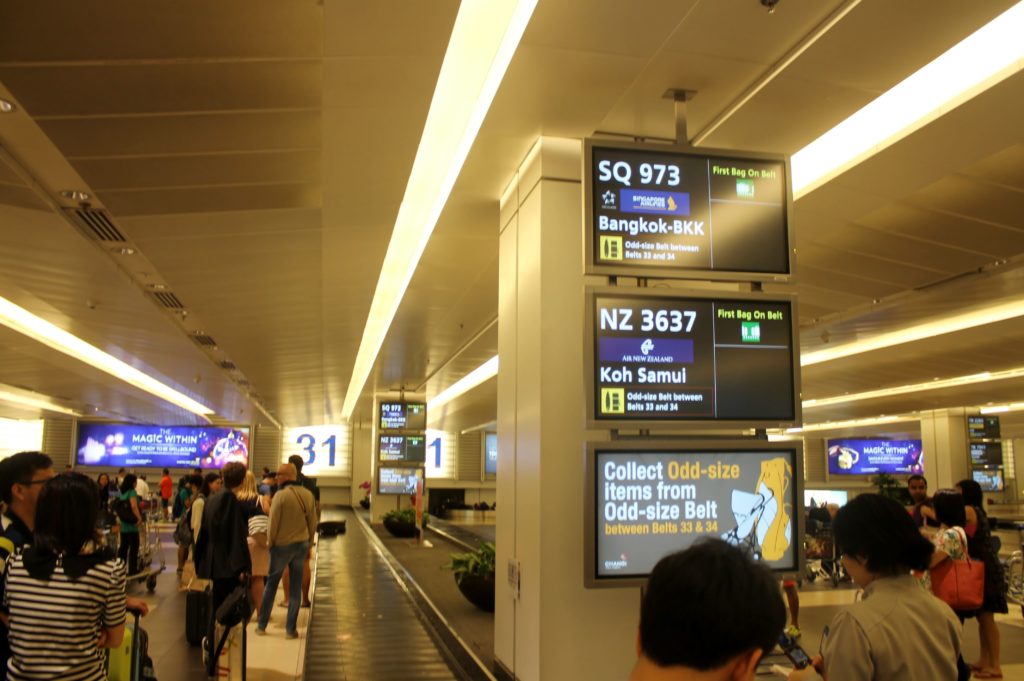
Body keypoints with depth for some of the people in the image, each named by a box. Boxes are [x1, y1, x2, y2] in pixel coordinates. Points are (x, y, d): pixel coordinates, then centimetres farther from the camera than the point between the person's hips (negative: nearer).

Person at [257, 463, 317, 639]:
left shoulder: (281, 495, -17)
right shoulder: (308, 494, -2)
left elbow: (273, 522, -14)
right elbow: (313, 522, 3)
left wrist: (270, 542, 1)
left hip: (282, 545, -4)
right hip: (301, 545, 4)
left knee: (271, 584, 12)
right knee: (295, 588, 9)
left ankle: (262, 625, 21)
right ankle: (291, 629, 12)